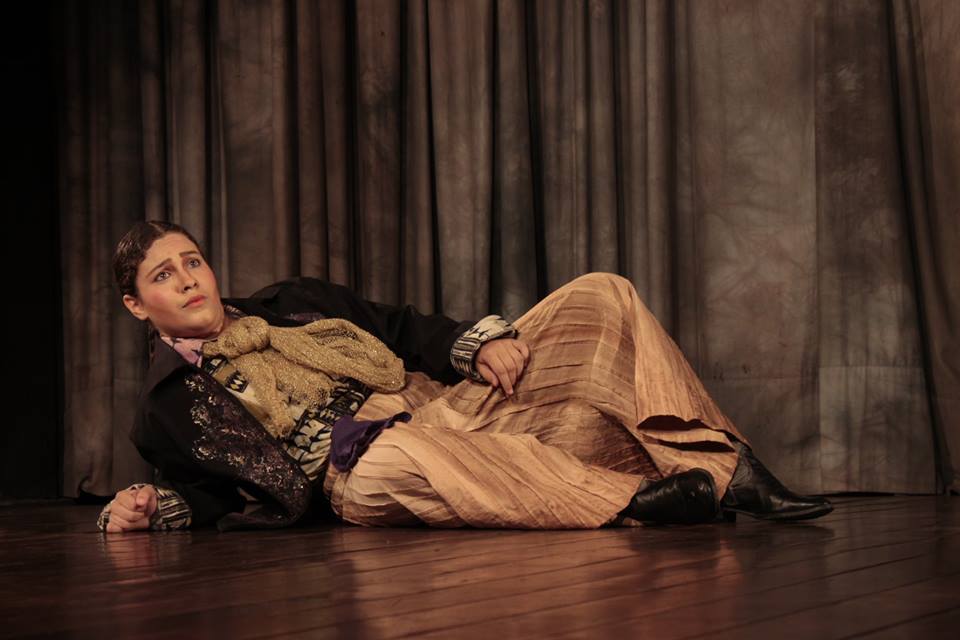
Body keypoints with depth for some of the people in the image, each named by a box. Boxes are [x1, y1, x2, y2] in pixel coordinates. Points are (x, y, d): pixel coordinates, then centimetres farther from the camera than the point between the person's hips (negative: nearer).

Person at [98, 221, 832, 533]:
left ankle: (721, 468, -25)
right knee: (388, 463, -46)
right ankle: (626, 499, -42)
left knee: (600, 297, -8)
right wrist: (153, 507, -7)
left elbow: (401, 329, 20)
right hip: (365, 474, -6)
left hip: (448, 408, 6)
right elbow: (220, 494, 12)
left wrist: (476, 345, 1)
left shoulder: (289, 303, 23)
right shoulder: (167, 412, 13)